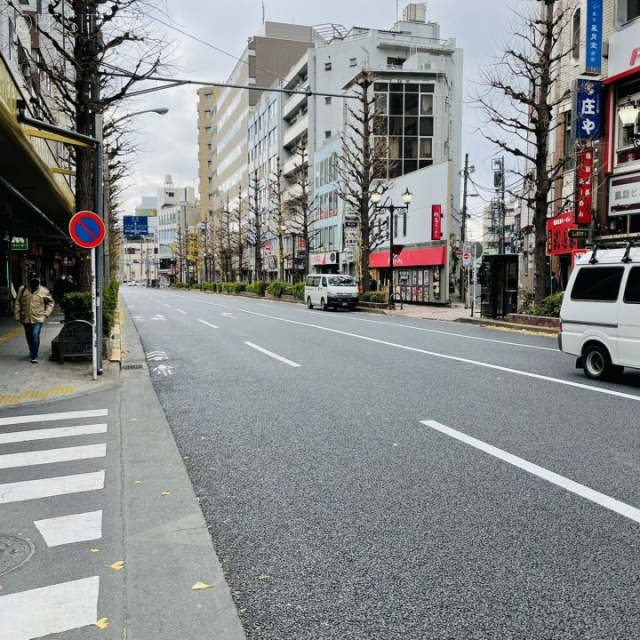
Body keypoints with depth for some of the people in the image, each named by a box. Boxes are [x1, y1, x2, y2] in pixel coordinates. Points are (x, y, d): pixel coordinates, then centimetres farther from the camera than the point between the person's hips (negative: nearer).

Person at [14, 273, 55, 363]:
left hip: (38, 318, -3)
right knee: (29, 336, 17)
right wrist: (17, 315, 1)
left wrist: (46, 313, -2)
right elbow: (17, 303, 5)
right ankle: (32, 352, 39)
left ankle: (34, 356, -10)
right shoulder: (22, 289, 2)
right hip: (25, 318, 3)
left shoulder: (44, 291, -2)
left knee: (35, 336, -15)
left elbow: (50, 302, 8)